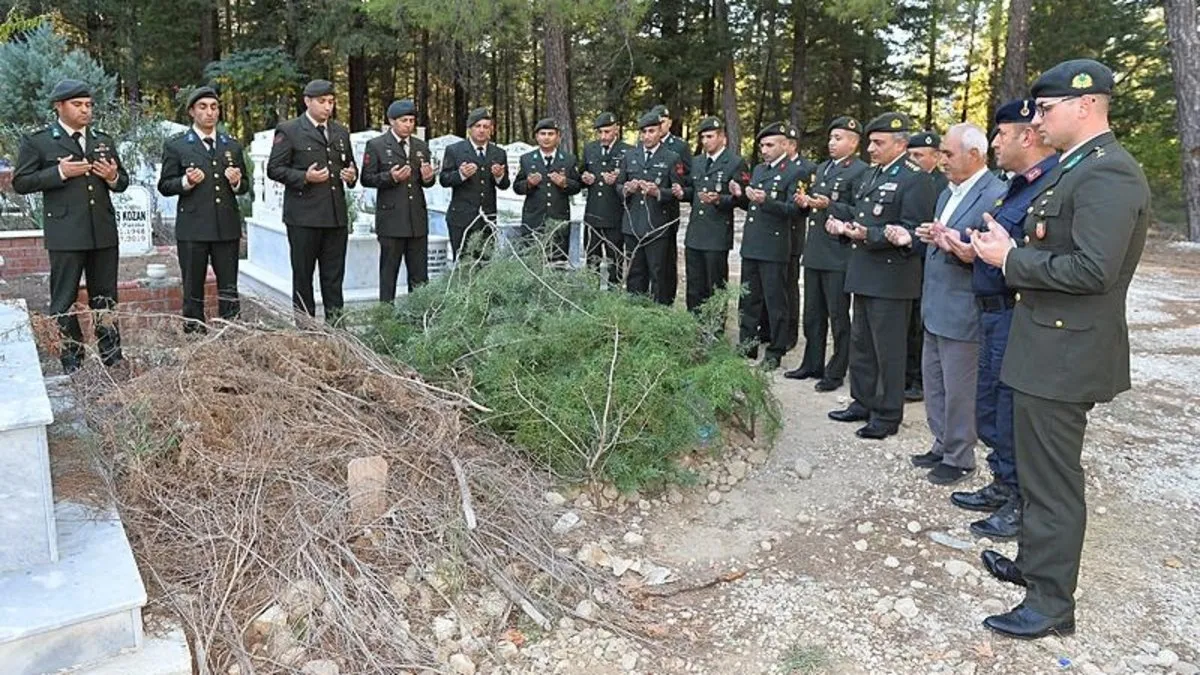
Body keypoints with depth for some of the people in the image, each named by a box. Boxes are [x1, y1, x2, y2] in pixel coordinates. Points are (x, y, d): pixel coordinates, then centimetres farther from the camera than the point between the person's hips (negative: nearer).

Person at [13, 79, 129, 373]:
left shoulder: (104, 140, 14)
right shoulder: (37, 141, 0)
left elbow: (122, 182, 19)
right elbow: (20, 182, -3)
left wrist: (113, 177, -4)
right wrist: (59, 173, -15)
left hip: (103, 231, 4)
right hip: (65, 234, -4)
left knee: (105, 296, 11)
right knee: (64, 300, 2)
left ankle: (112, 358, 18)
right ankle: (71, 362, 10)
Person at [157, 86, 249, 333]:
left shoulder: (232, 145, 14)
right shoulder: (175, 145, 4)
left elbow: (244, 186, 17)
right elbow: (164, 186, 3)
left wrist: (237, 182, -6)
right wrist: (186, 181, -16)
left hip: (227, 227, 3)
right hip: (192, 228, -3)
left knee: (229, 291, 5)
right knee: (193, 293, 5)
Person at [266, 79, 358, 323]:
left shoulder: (341, 132, 17)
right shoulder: (288, 131, 0)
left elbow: (350, 165, 26)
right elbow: (274, 169, -4)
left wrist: (351, 175, 2)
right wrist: (304, 177, -17)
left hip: (336, 215, 5)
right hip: (304, 216, -4)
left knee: (334, 276, 7)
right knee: (303, 275, 4)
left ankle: (335, 324, 13)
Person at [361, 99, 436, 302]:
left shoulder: (421, 146, 14)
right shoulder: (376, 145, 1)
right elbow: (366, 178, -2)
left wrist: (428, 178, -4)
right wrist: (390, 177, -18)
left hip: (418, 219, 4)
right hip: (391, 219, -4)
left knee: (419, 275, 6)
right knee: (389, 272, 2)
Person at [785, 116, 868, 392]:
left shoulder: (861, 171, -8)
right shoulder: (822, 168, 17)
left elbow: (860, 213, -16)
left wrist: (829, 206, -25)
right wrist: (805, 202, 3)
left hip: (839, 255, -8)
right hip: (814, 252, 8)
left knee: (838, 317, 2)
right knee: (813, 314, 16)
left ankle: (836, 372, 12)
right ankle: (812, 364, 27)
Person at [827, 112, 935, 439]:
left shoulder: (915, 179, -12)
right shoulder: (874, 174, 15)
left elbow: (912, 232, -19)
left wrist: (869, 235, -26)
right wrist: (845, 227, 4)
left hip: (891, 280, -9)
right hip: (865, 275, 9)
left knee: (888, 350, 1)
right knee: (860, 343, 17)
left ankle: (887, 414, 13)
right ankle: (863, 402, 30)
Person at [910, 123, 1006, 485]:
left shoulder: (996, 195, -16)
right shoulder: (948, 192, 14)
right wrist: (931, 236, 0)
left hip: (962, 312, -9)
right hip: (935, 307, 9)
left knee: (959, 390, 3)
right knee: (933, 382, 18)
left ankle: (959, 458, 17)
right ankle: (942, 445, 32)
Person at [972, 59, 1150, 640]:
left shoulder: (1108, 174, -19)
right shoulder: (1075, 168, 13)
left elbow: (1093, 268, -27)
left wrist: (1011, 259, -17)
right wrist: (1007, 251, 1)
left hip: (1065, 352, -10)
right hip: (1048, 345, 10)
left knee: (1052, 479, 1)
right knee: (1037, 467, 22)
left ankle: (1052, 604, 14)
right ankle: (1035, 563, 39)